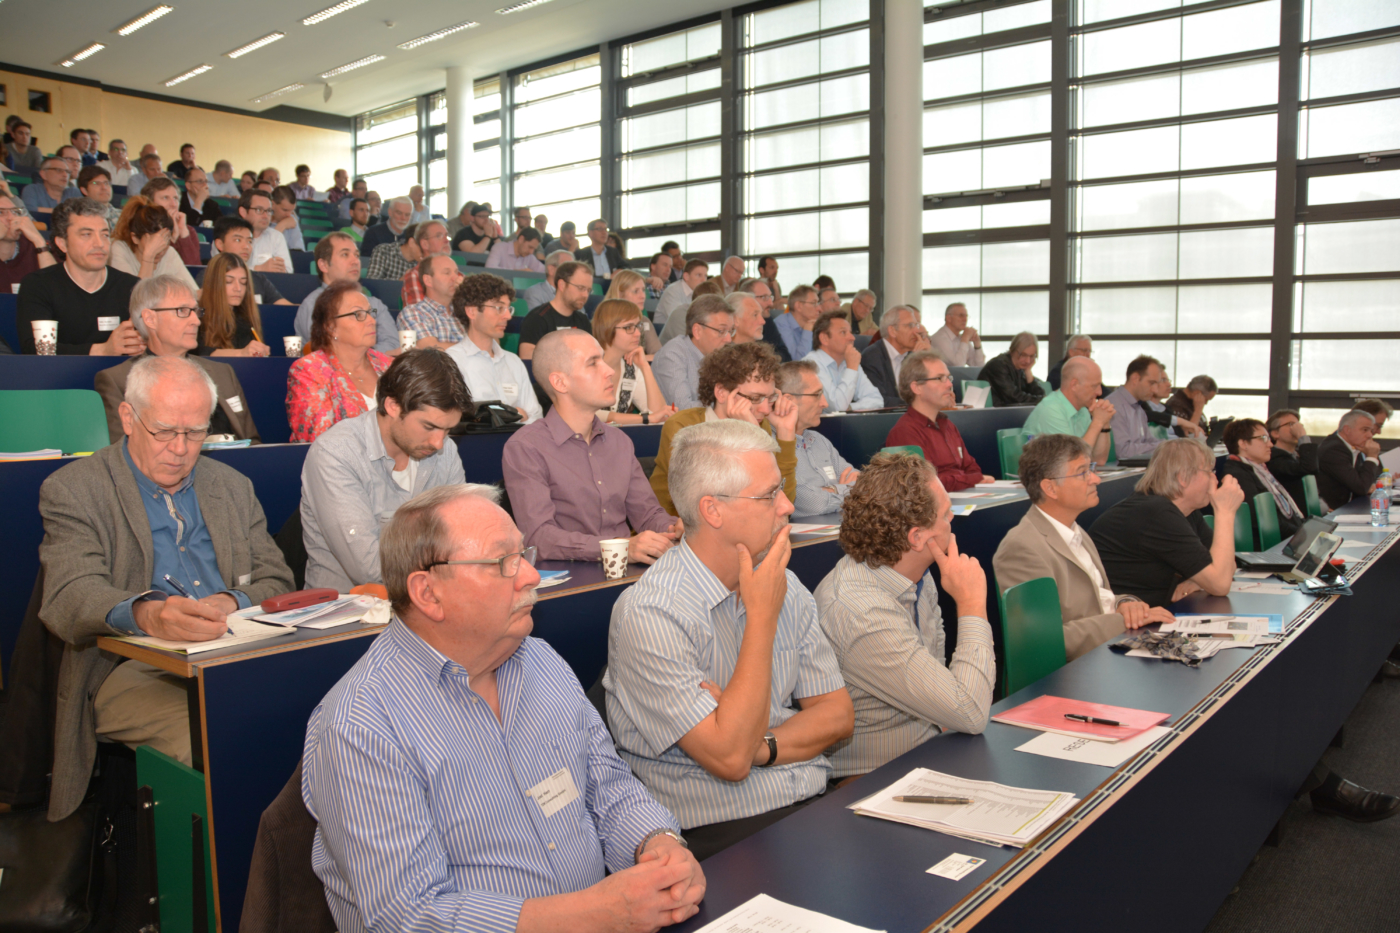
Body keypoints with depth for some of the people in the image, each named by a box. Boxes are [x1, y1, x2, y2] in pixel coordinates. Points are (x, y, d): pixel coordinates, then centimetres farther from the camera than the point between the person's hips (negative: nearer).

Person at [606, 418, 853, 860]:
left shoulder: (785, 586, 8)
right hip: (720, 834, -7)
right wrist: (763, 616, -17)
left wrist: (760, 745, -12)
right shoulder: (650, 614, -17)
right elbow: (730, 759, -21)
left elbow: (836, 713, 9)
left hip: (815, 804, 7)